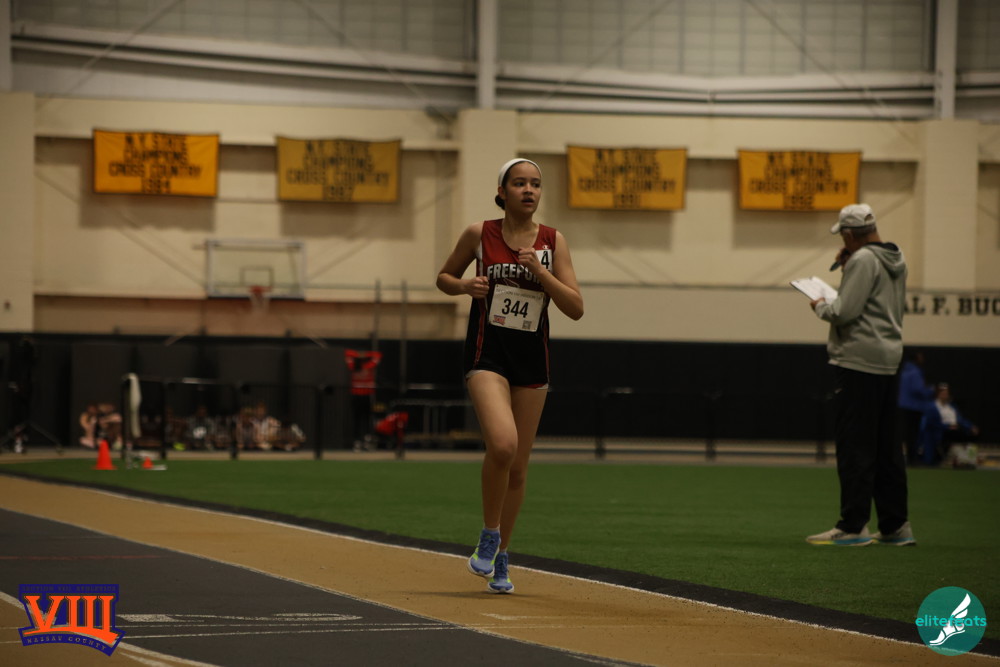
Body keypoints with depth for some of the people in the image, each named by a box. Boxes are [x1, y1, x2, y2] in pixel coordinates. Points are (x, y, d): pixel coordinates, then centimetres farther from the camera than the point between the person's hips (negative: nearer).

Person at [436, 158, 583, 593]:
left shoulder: (553, 242, 1)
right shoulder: (479, 235, -2)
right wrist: (464, 286, -10)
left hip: (532, 359, 3)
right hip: (487, 353, -3)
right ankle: (489, 537, -7)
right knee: (503, 443, -27)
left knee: (518, 466, 8)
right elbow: (443, 277, 12)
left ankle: (499, 558, 25)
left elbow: (576, 308, -3)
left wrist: (539, 271, -16)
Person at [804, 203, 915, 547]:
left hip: (859, 359, -9)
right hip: (889, 359, 9)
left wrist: (821, 305, 0)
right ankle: (896, 525, 15)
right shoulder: (896, 260, 15)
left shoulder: (863, 260, -13)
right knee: (886, 445, 13)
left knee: (855, 445, -8)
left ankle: (853, 527, -10)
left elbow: (845, 312, -19)